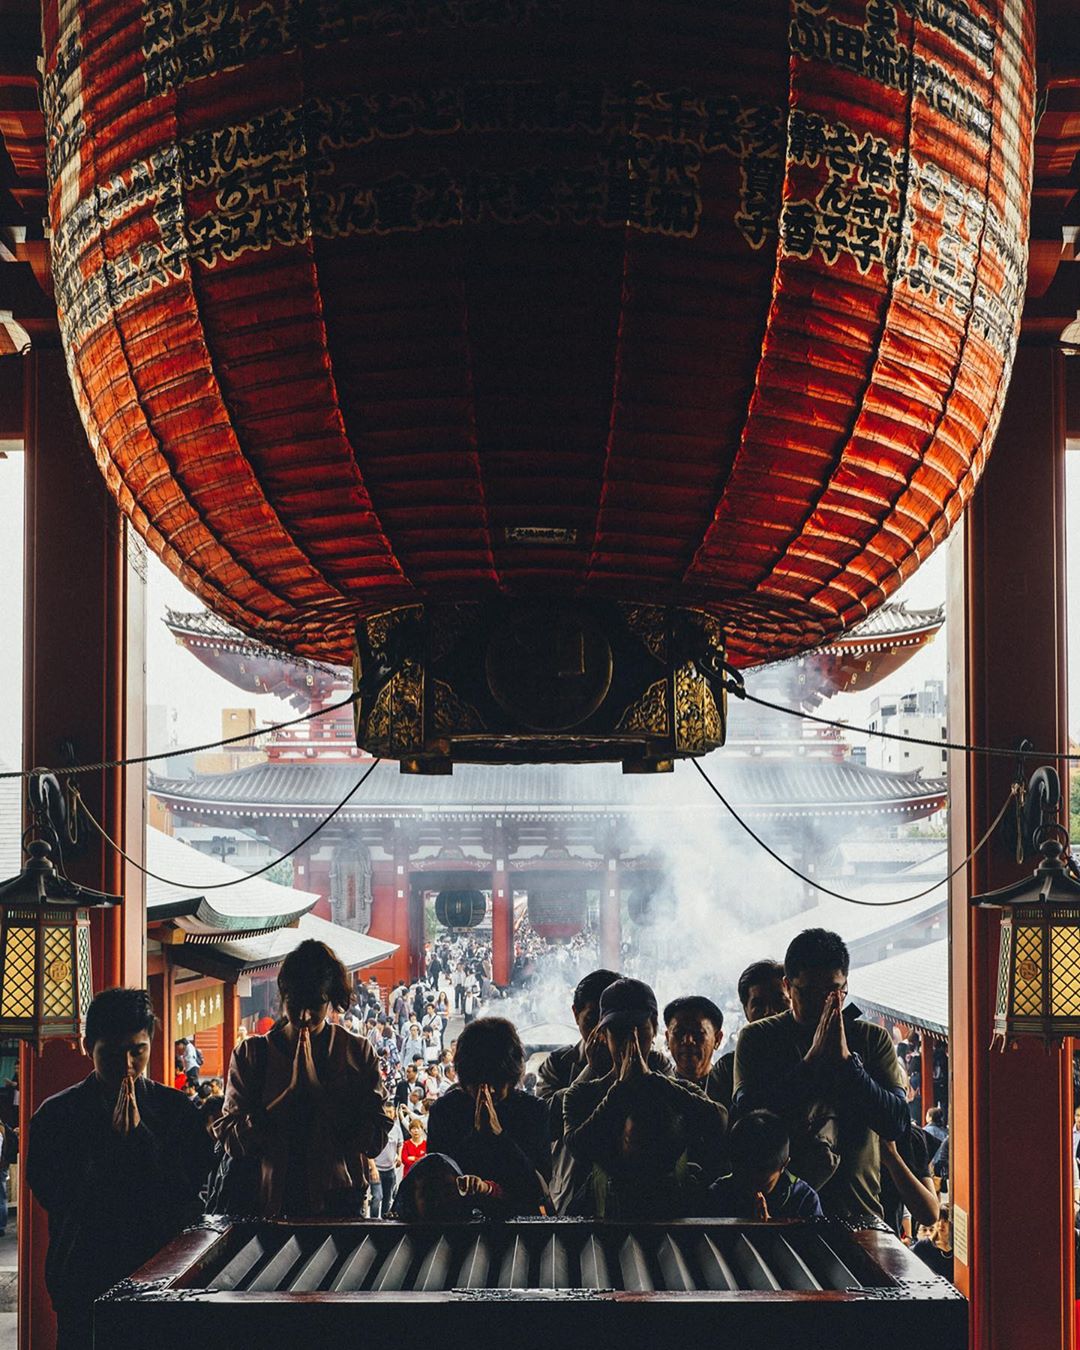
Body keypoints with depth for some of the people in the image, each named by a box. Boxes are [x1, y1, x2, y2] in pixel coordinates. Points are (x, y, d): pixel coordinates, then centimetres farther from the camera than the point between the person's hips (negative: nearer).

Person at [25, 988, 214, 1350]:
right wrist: (115, 1141, -14)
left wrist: (139, 1135, -14)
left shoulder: (176, 1109, 3)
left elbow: (193, 1186, -6)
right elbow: (51, 1195, -8)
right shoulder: (55, 1114, 0)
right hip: (84, 1279, 0)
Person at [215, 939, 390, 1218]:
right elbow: (231, 1141, -5)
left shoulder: (358, 1053, 4)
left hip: (338, 1203, 0)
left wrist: (316, 1087, -9)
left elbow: (375, 1140, -6)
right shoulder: (252, 1053, 4)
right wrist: (292, 1090, -13)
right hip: (269, 1204, 0)